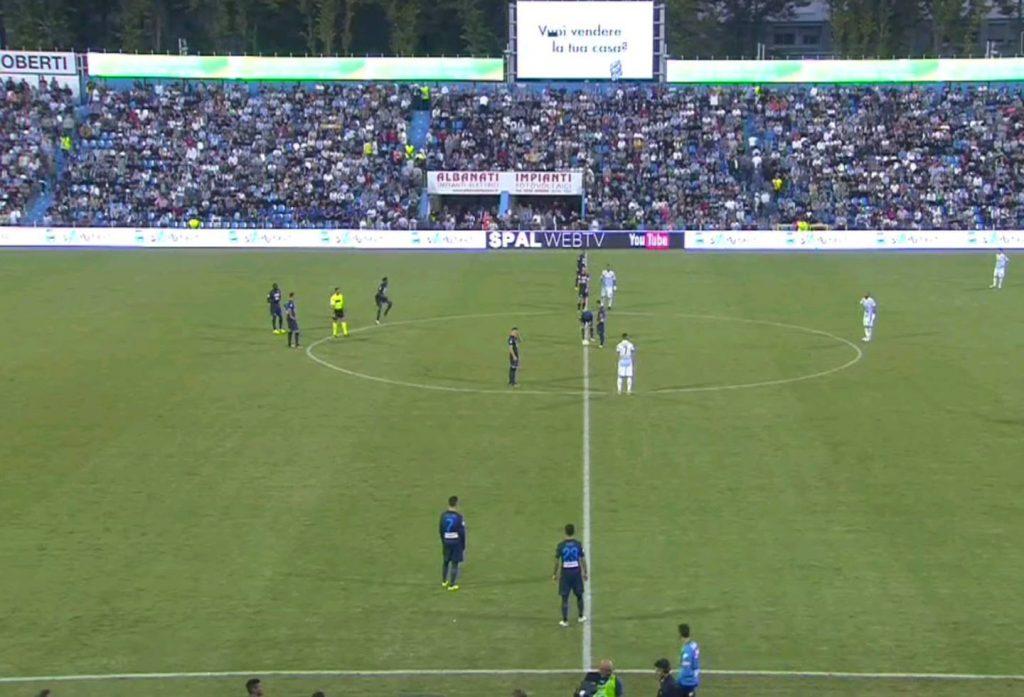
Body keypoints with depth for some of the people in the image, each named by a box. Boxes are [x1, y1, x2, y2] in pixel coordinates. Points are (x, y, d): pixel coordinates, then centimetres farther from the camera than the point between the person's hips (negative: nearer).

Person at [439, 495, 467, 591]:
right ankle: (452, 585, 5)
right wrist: (463, 545, -1)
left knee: (446, 561, 21)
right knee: (455, 563, 2)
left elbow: (440, 530, 7)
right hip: (456, 541, -5)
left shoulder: (443, 515, 0)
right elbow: (462, 532, -12)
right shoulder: (459, 516, -15)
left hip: (446, 541, 5)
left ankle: (444, 581, 35)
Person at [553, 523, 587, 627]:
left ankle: (565, 620, 5)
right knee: (579, 595, 19)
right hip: (576, 571, 1)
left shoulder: (561, 545, -8)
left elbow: (557, 561, -4)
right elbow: (583, 560, -1)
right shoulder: (578, 544, -6)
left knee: (565, 597, 4)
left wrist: (555, 574, 7)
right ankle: (580, 616, 29)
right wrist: (585, 573, 10)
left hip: (565, 572, -1)